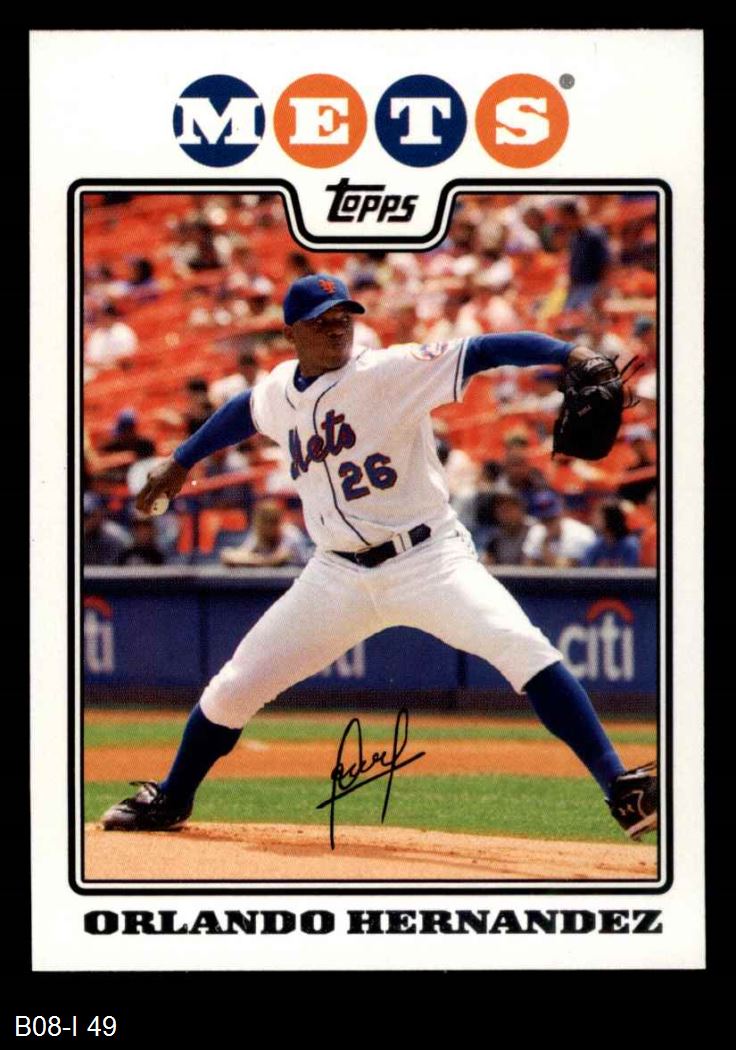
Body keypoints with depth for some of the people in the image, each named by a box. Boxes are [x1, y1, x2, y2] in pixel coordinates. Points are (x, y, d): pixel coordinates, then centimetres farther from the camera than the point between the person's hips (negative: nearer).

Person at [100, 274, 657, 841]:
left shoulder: (392, 371, -12)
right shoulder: (279, 391, 5)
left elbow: (480, 351, -24)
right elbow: (243, 411, 29)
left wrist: (571, 353, -38)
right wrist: (181, 462, 42)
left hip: (430, 559, -5)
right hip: (339, 577, 5)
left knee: (520, 645, -27)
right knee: (234, 687, 7)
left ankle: (622, 789, -29)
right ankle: (170, 801, 32)